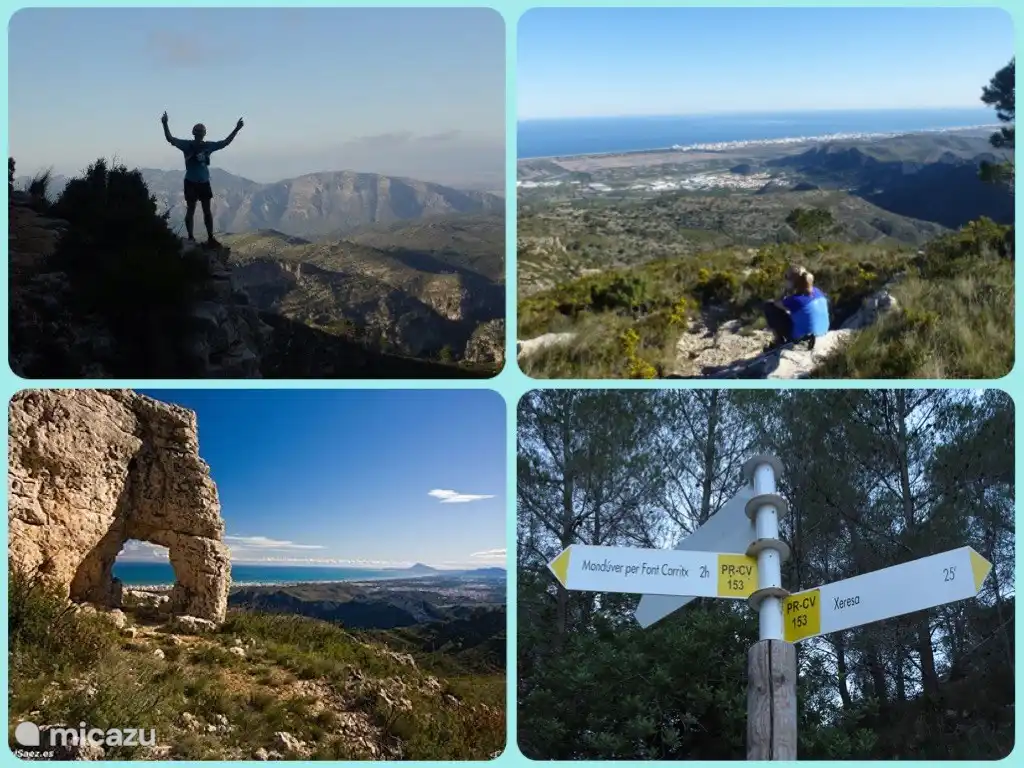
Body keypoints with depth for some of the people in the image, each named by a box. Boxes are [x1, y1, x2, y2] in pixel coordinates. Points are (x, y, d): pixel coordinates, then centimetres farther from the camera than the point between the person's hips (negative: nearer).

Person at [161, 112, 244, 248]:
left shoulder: (208, 146, 3)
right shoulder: (187, 145, -7)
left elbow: (225, 143, 13)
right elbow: (171, 139, -14)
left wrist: (236, 130, 10)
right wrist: (165, 125, -26)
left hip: (204, 182, 4)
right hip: (191, 182, -4)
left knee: (207, 211, 8)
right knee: (190, 210, 3)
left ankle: (210, 238, 15)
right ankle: (190, 237, 9)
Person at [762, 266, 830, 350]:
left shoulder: (795, 300, -24)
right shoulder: (817, 291, -6)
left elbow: (777, 304, -5)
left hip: (800, 336, -7)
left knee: (769, 307, -1)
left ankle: (780, 340, 13)